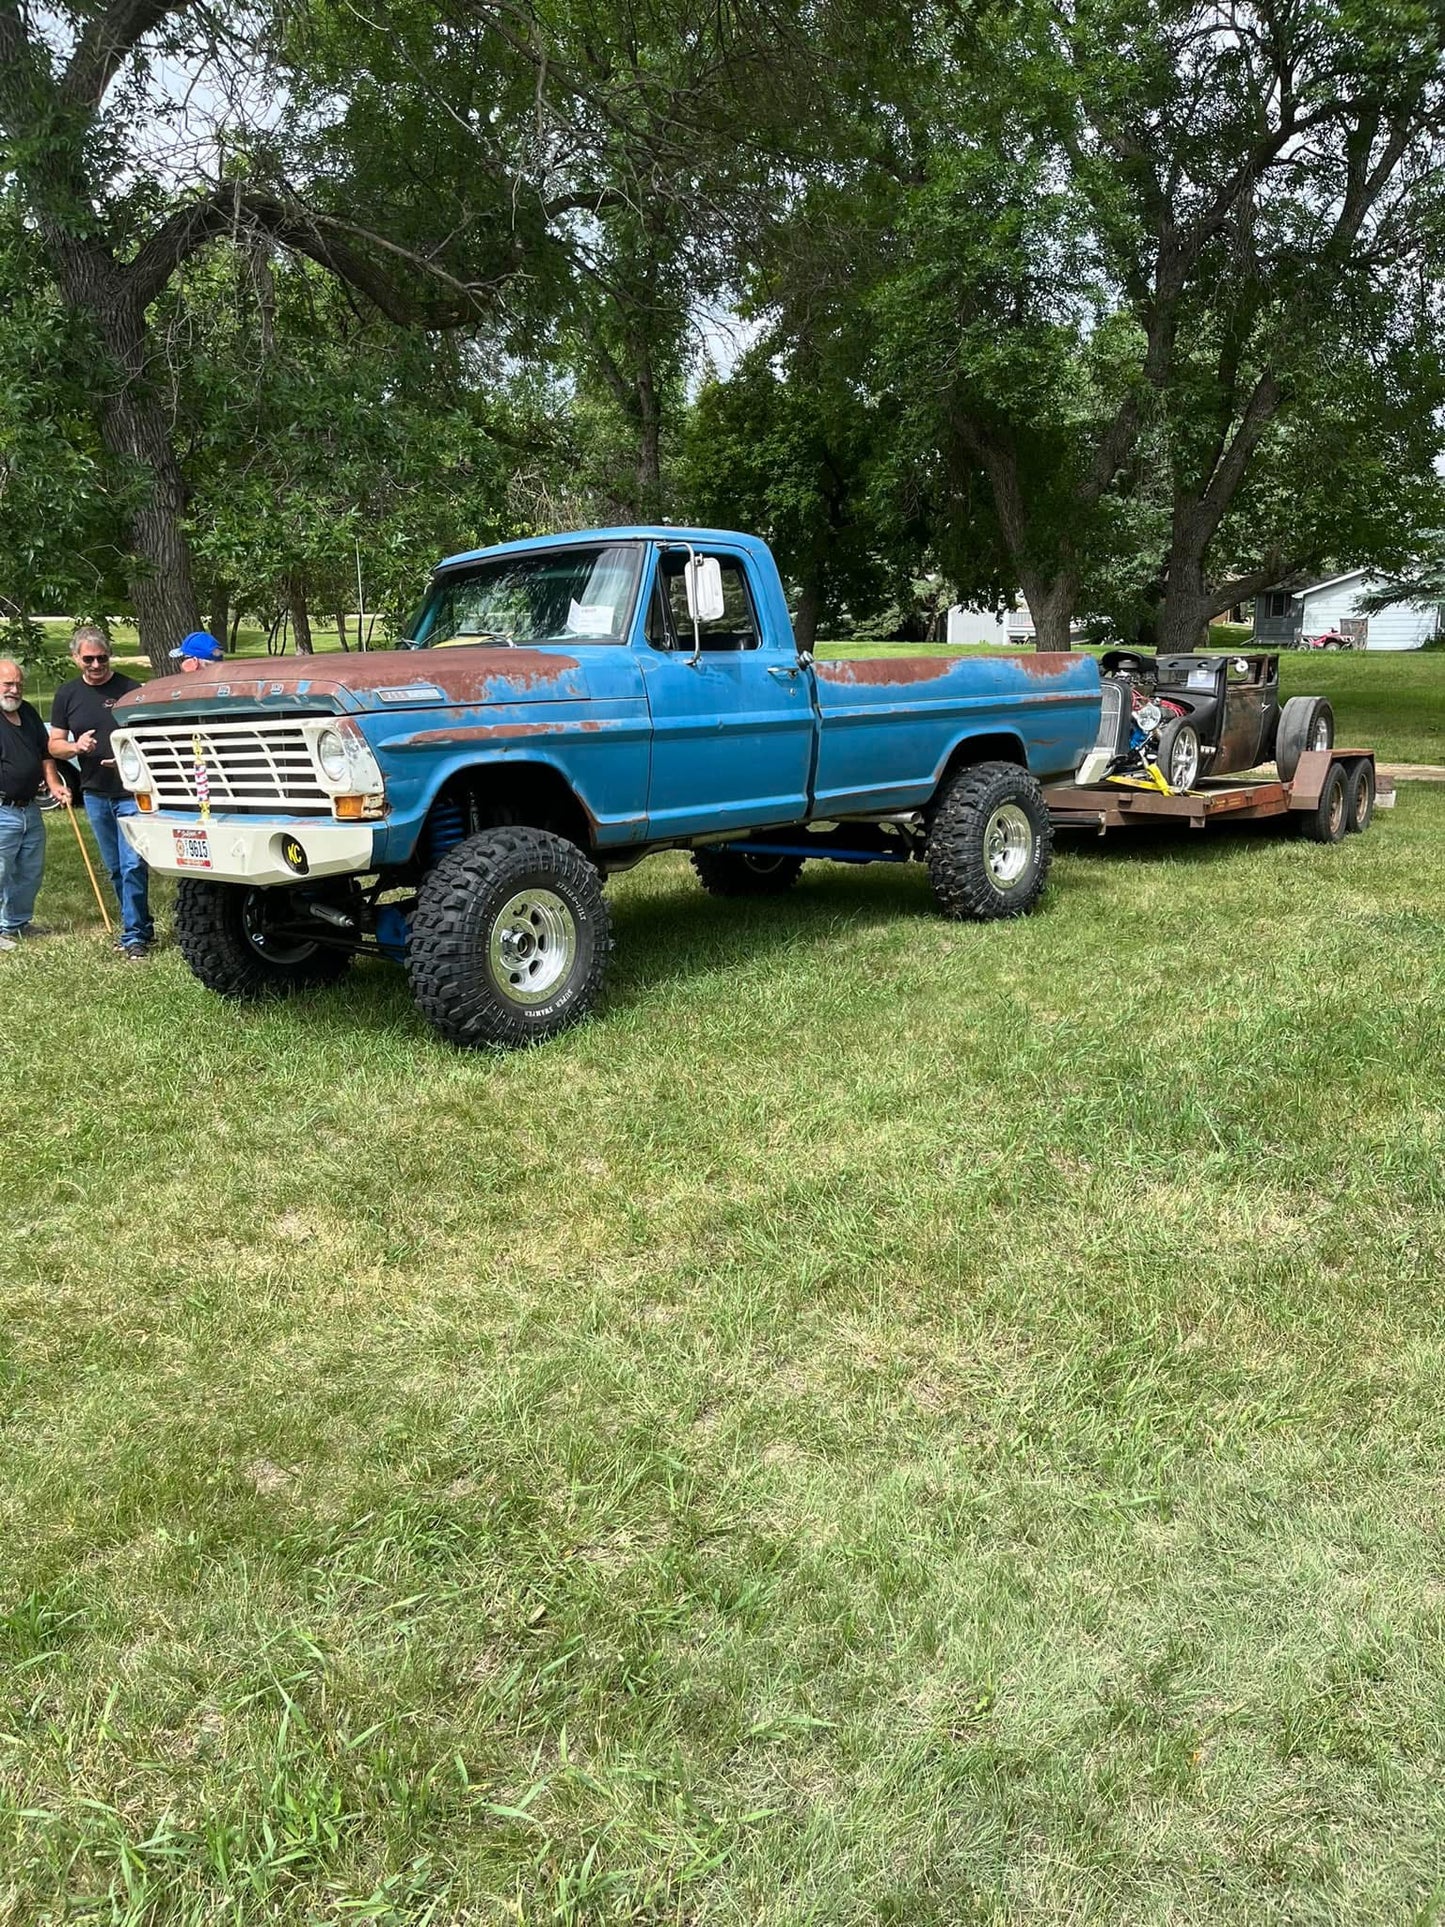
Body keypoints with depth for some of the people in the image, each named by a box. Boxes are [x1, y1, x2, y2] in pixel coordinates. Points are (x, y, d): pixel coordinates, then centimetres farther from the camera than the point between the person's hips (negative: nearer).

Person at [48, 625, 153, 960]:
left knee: (132, 865, -10)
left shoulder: (129, 689, -5)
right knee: (115, 869, 12)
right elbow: (54, 744, 11)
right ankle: (140, 927, 23)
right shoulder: (67, 694, 7)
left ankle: (134, 936, -5)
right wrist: (76, 746, -11)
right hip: (95, 794, 5)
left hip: (131, 792, -5)